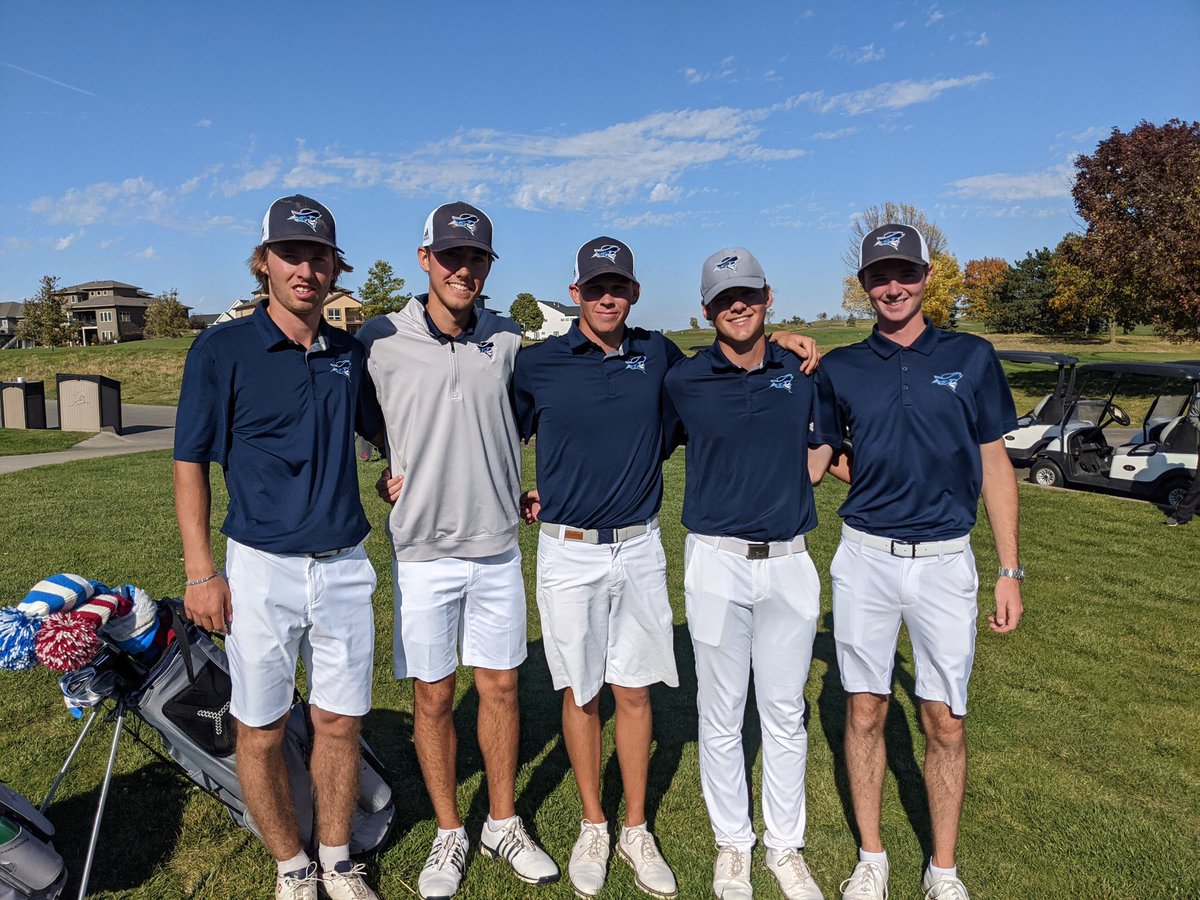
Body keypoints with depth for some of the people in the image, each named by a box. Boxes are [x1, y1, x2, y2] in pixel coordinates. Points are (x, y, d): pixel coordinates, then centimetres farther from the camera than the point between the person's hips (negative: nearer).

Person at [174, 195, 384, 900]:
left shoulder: (350, 353, 7)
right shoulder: (223, 349, -4)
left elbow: (383, 429, 23)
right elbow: (191, 465, -3)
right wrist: (201, 573, -8)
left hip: (344, 566, 3)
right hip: (261, 569, -3)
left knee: (341, 722, 11)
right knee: (261, 732, 8)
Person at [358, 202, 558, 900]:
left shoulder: (508, 341, 1)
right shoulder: (378, 340, -6)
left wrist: (534, 484, 8)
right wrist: (384, 469, -2)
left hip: (498, 547, 2)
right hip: (422, 551, -2)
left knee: (501, 687, 12)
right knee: (433, 696, 9)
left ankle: (505, 824, 32)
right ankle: (450, 833, 31)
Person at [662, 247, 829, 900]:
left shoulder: (803, 374, 5)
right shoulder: (682, 382, -2)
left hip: (789, 560, 2)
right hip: (716, 561, -2)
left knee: (785, 715, 13)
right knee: (721, 715, 10)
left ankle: (786, 847, 32)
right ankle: (731, 844, 31)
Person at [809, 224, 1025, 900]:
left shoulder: (972, 357, 2)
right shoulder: (839, 368, 4)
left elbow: (995, 466, 4)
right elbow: (815, 460, 10)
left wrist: (1010, 572, 2)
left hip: (945, 562, 0)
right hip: (864, 559, 1)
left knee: (946, 721, 8)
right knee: (865, 712, 10)